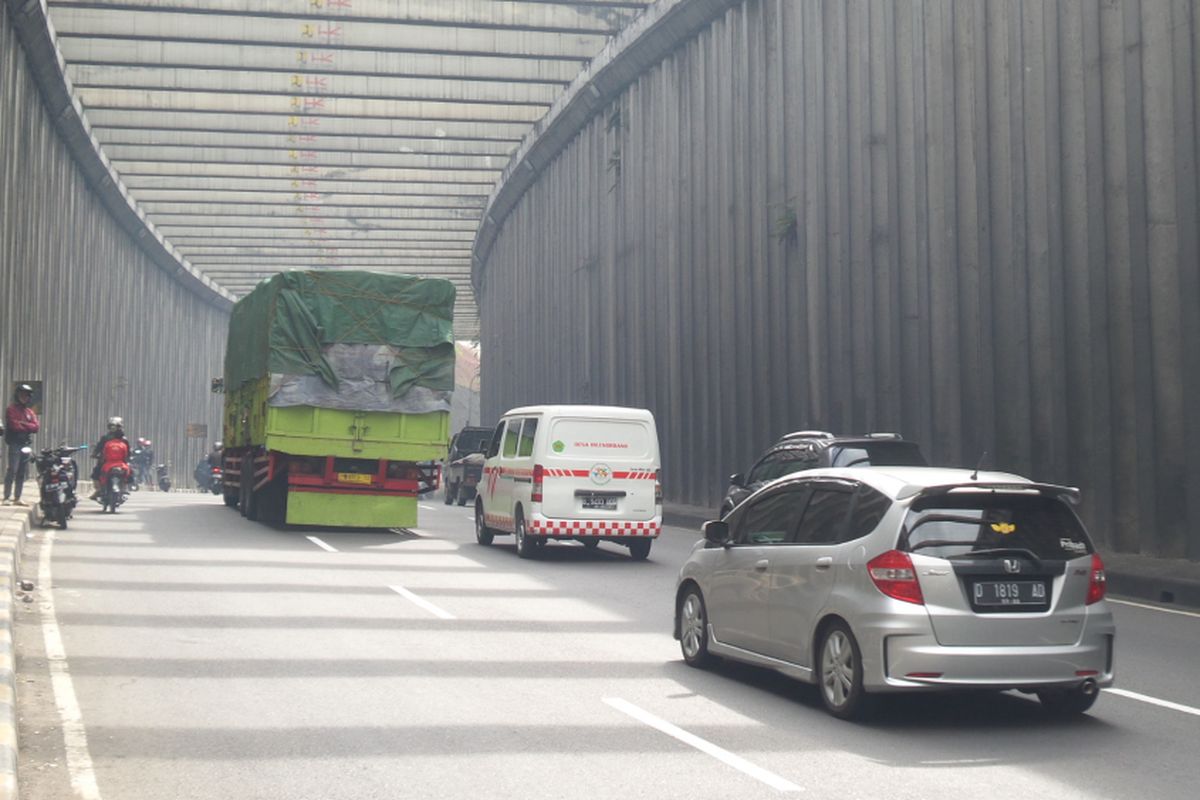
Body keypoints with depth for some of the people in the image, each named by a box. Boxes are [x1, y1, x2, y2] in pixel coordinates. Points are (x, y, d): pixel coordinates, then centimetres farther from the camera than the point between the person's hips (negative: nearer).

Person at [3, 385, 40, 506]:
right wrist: (28, 426, -4)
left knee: (22, 473, 7)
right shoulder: (11, 410, -1)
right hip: (15, 444, -6)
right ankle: (7, 497, -14)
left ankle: (17, 498, 12)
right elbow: (14, 426, -15)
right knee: (12, 470, -13)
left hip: (26, 445, 6)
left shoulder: (31, 412, 16)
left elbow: (36, 427, 1)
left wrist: (22, 424, -9)